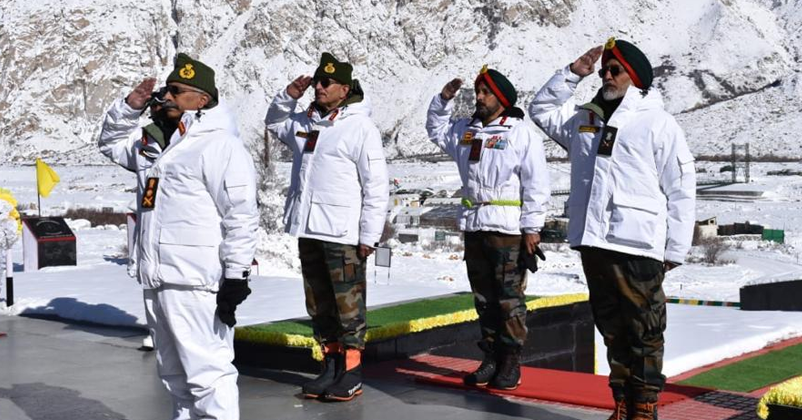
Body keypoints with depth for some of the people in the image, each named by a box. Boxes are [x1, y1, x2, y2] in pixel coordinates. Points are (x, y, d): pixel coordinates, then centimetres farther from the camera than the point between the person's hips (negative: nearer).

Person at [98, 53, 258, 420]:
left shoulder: (219, 145, -10)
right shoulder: (159, 142, 18)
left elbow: (241, 215, -16)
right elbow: (112, 141, 35)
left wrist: (235, 276, -19)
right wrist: (130, 106, 15)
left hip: (196, 283, -10)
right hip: (156, 280, 10)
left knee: (206, 371, -11)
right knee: (174, 373, 19)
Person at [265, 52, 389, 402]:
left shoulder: (360, 128, -9)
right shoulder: (304, 122, 11)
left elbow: (376, 187, -10)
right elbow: (274, 123, 33)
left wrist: (369, 235, -13)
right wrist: (288, 96, 13)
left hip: (343, 233, -7)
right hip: (307, 230, 7)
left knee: (348, 305, -2)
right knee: (318, 305, 13)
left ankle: (351, 373, 7)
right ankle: (330, 366, 23)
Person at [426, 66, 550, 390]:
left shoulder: (522, 132, -6)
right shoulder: (466, 129, 14)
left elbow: (536, 183, -9)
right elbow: (437, 131, 33)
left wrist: (532, 227, -13)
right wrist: (443, 100, 17)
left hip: (508, 228, -7)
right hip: (473, 227, 7)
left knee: (509, 297, -2)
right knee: (483, 297, 11)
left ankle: (511, 362, 7)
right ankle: (491, 358, 19)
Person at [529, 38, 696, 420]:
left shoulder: (658, 123, -1)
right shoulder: (585, 118, 17)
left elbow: (681, 191, -2)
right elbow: (541, 110, 27)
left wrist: (674, 250, -4)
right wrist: (573, 73, 15)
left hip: (637, 247, -6)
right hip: (592, 242, 6)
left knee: (643, 331, -2)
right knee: (611, 328, 12)